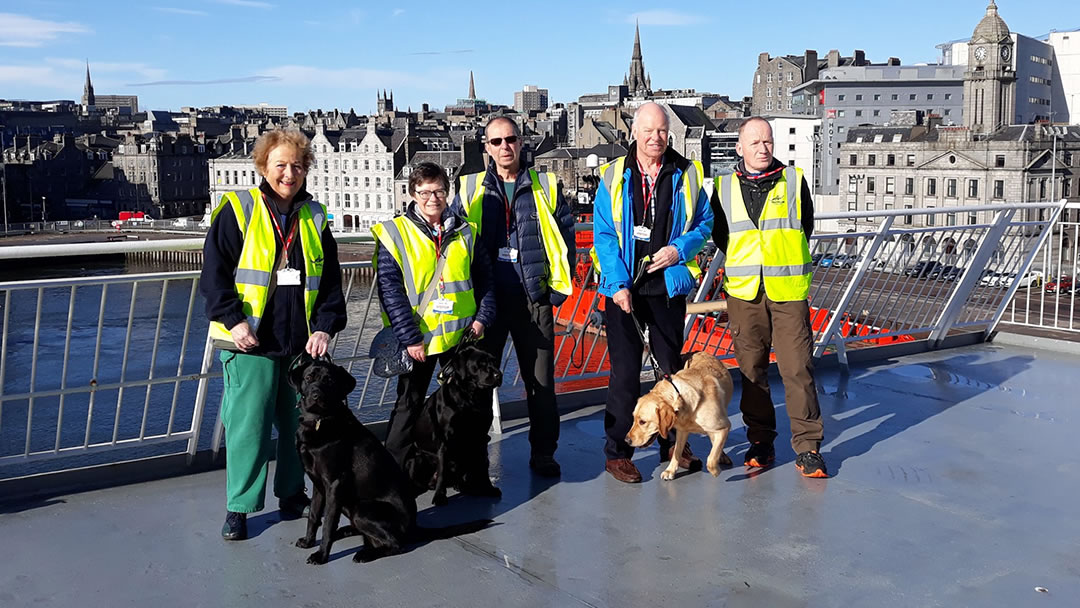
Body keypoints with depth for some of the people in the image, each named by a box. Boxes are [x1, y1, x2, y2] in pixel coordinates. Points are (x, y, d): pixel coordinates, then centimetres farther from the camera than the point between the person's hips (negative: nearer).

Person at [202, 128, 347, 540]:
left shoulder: (314, 217, 10)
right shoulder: (238, 210, -1)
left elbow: (330, 280, 10)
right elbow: (215, 271, -3)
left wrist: (325, 326, -2)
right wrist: (233, 320, -13)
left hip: (303, 344, 4)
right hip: (250, 342, -4)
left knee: (298, 421, 12)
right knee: (248, 423, -2)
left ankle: (292, 493, 29)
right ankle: (239, 507, 10)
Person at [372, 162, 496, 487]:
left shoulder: (465, 232, 6)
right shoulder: (394, 234, -6)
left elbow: (483, 278, 10)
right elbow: (390, 290, -10)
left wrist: (482, 317, -4)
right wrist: (409, 337, -14)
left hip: (462, 334, 3)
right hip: (419, 338, -3)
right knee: (409, 405, 8)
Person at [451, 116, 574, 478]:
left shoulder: (545, 187, 7)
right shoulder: (470, 189, 7)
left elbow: (565, 235, 7)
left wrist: (558, 285, -1)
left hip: (534, 298, 0)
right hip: (486, 298, 0)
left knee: (541, 380, 5)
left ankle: (543, 453, 17)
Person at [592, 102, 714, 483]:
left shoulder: (686, 175, 3)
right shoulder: (613, 177, -2)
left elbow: (704, 222, 9)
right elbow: (603, 235, -4)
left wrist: (680, 248, -10)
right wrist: (618, 284, -14)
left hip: (669, 285, 2)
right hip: (624, 288, -2)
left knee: (672, 366, 13)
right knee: (625, 370, -1)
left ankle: (673, 445, 26)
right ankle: (617, 453, 9)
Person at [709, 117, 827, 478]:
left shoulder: (794, 181, 5)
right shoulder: (724, 187, 7)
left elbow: (805, 229, 13)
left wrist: (783, 259, 11)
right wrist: (744, 263, 8)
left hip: (789, 290, -2)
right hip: (743, 292, 2)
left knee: (798, 369, -5)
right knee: (752, 370, 7)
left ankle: (808, 447, 3)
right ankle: (760, 442, 19)